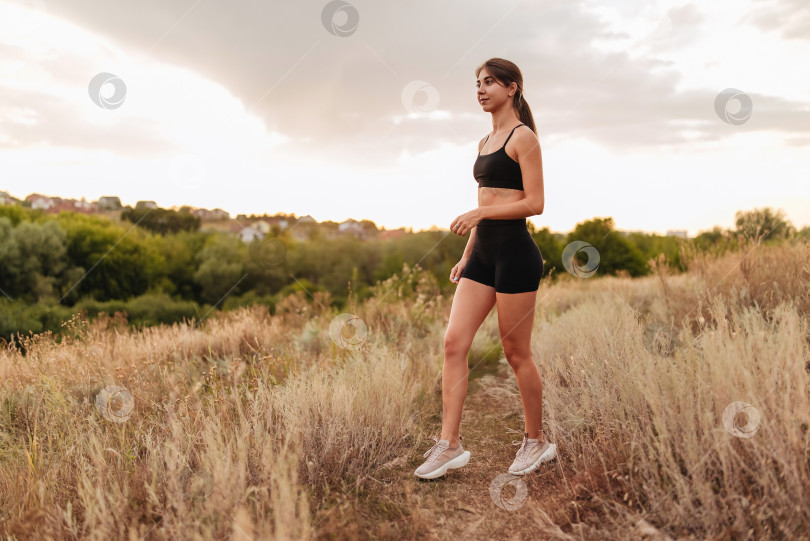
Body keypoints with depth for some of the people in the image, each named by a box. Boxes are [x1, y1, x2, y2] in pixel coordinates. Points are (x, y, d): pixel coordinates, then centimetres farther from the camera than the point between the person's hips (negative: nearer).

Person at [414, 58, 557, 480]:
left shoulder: (523, 137, -6)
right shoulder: (485, 142, 19)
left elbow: (535, 203, -13)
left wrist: (478, 212, -19)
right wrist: (466, 256, 19)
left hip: (515, 251, -8)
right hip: (483, 251, 8)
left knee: (516, 353, 2)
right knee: (454, 342, 0)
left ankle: (537, 441, 21)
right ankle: (450, 444, 5)